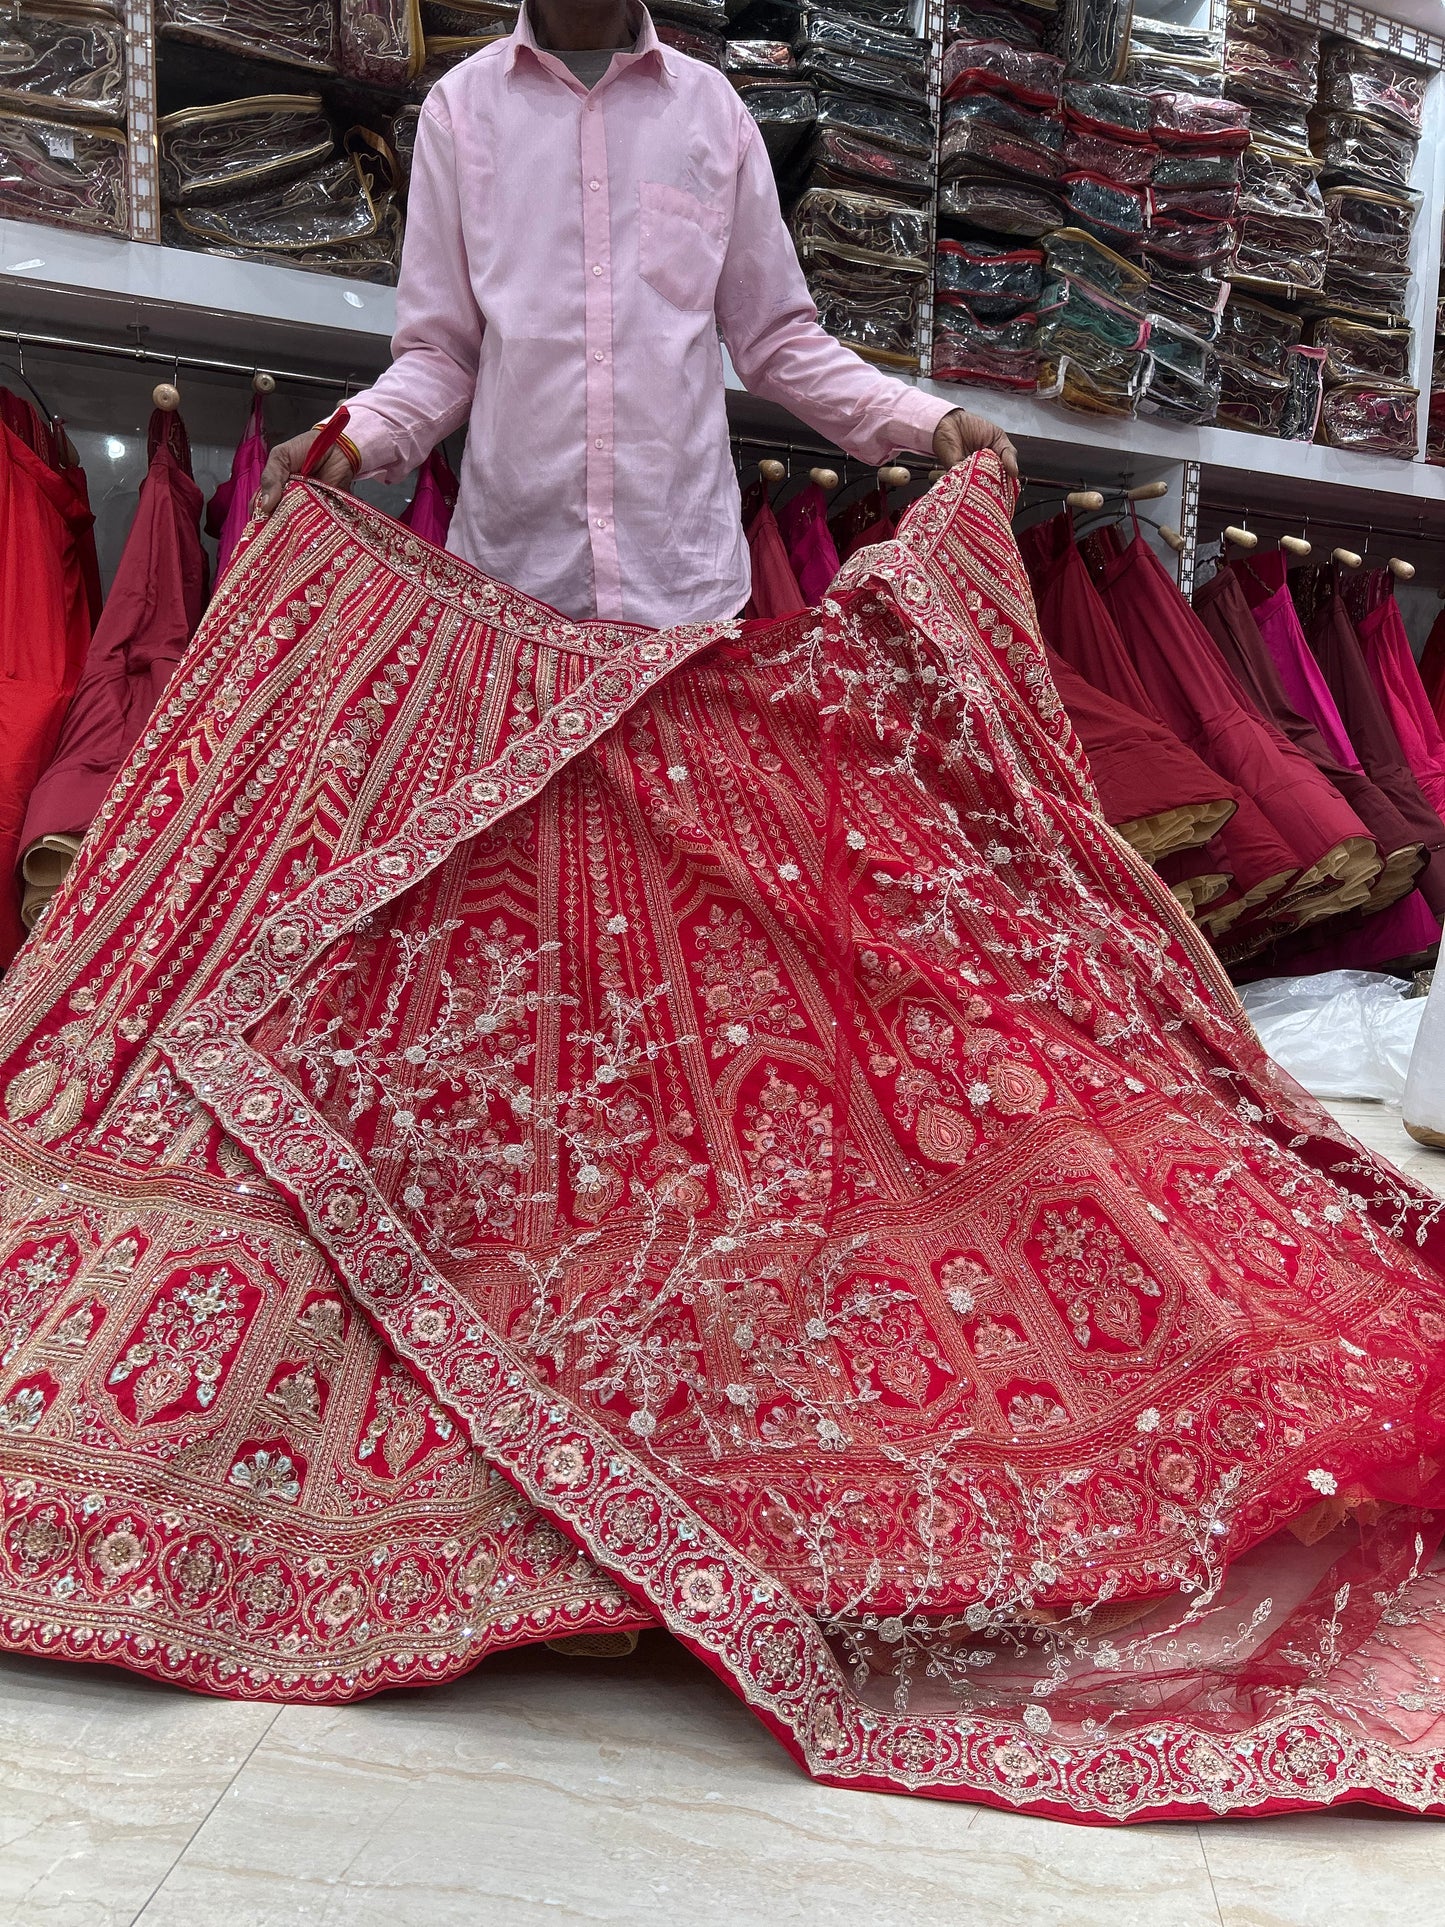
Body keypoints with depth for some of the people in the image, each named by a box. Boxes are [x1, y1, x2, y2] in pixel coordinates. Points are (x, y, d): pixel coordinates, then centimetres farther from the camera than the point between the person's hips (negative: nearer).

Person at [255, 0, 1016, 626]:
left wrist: (926, 420, 0)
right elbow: (439, 352, 7)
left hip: (688, 572, 1)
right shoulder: (462, 104, 7)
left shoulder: (713, 106, 10)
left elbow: (776, 338, 12)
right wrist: (349, 439, -12)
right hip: (511, 566, 0)